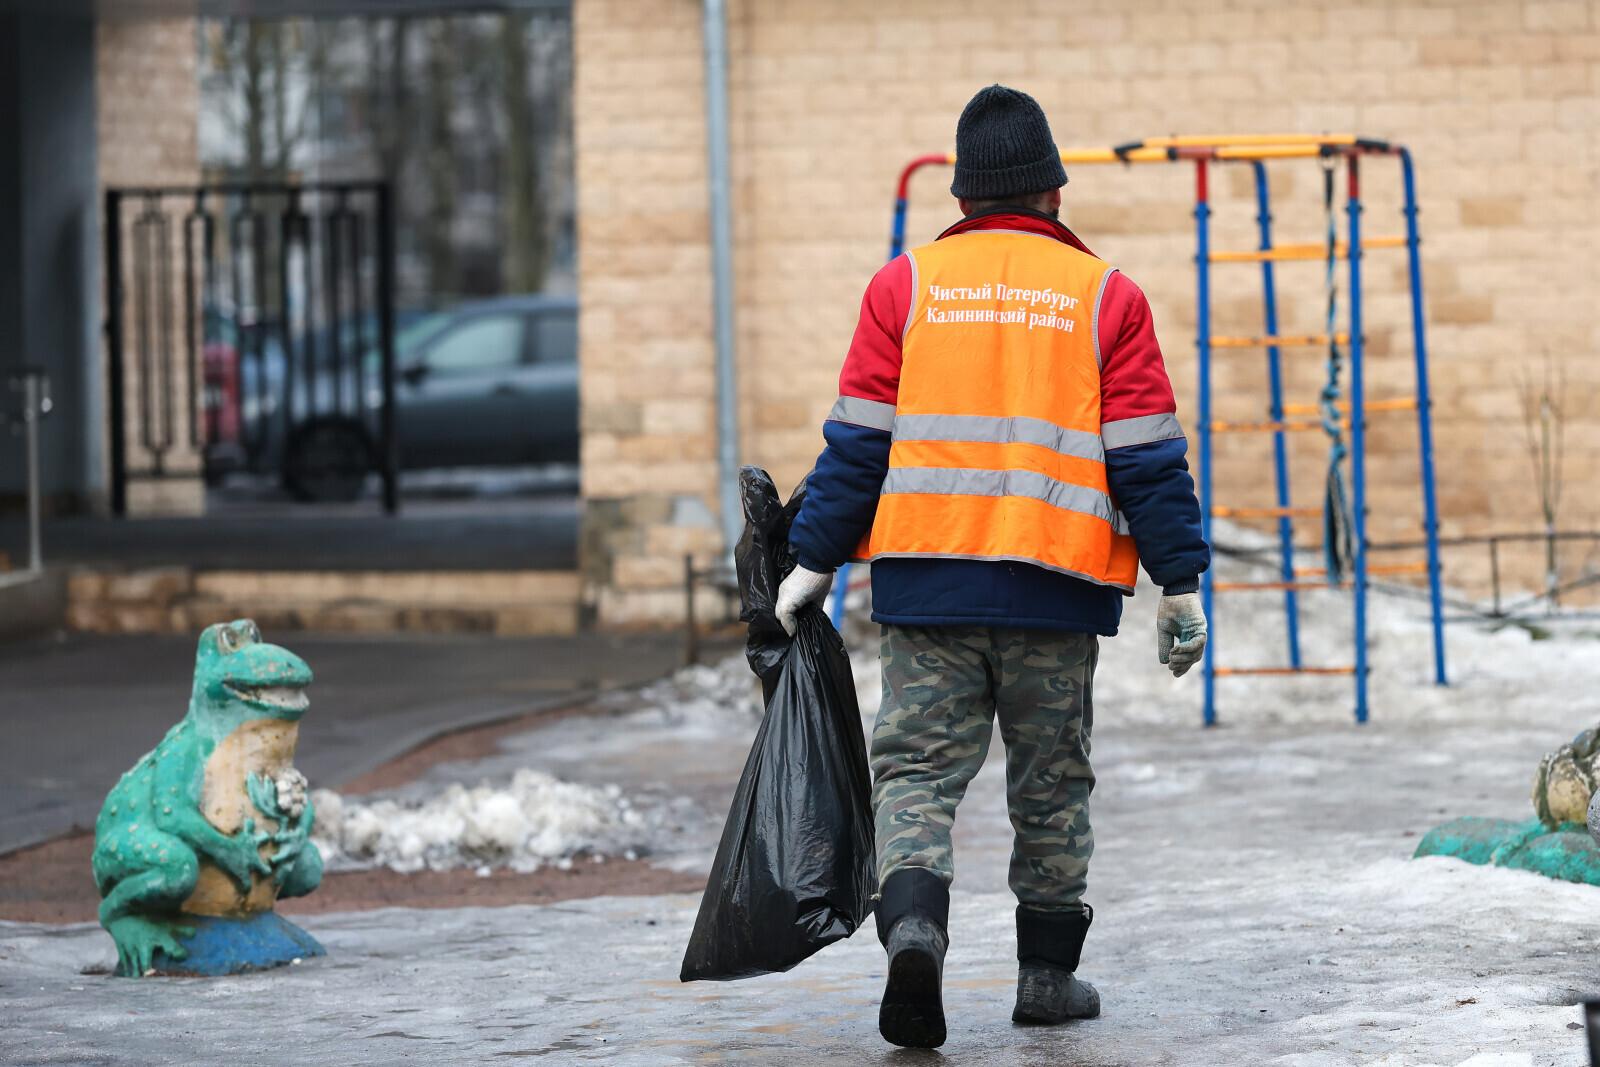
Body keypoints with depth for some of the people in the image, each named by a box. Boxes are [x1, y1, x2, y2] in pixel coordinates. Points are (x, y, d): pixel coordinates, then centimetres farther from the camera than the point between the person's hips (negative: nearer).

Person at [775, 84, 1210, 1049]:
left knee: (917, 768, 1)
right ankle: (1049, 974, 17)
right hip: (1056, 585, 0)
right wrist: (1180, 583, 5)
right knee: (1053, 785, 12)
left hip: (926, 573, 0)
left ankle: (914, 924, -23)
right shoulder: (1105, 297, 3)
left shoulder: (906, 286, 5)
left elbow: (858, 442, 3)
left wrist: (814, 561, 7)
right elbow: (1147, 458, 1)